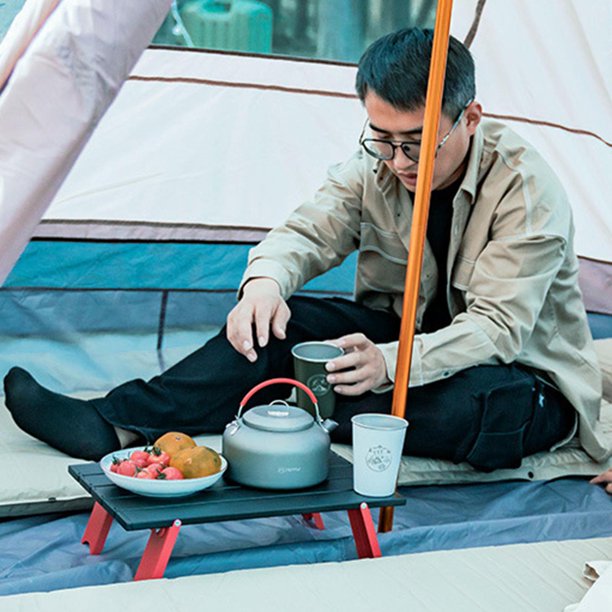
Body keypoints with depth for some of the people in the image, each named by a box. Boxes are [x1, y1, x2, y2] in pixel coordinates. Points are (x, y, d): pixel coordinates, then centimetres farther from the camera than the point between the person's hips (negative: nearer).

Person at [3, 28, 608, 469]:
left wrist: (389, 362, -46)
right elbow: (305, 232, -12)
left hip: (524, 371, -4)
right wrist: (265, 279, -37)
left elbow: (497, 328, -30)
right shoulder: (375, 166, -8)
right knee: (277, 319, -20)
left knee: (474, 410, -42)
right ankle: (116, 423, -24)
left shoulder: (529, 189, -26)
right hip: (413, 332, 4)